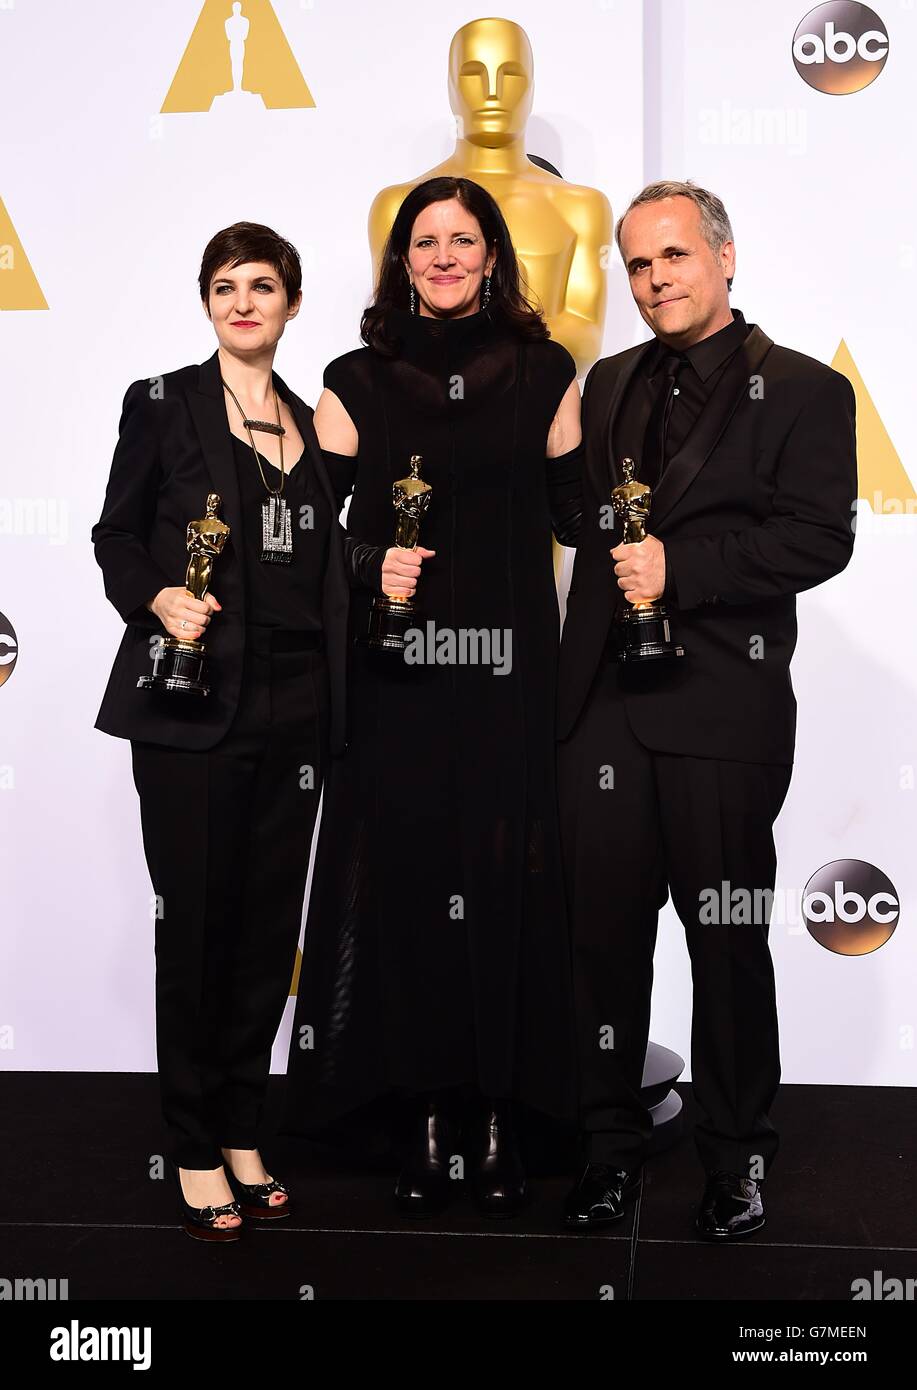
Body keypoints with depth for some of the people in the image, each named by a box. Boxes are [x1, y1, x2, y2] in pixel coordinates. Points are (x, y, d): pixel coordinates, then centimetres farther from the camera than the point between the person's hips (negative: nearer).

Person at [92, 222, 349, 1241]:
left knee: (269, 924, 7)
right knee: (195, 920, 1)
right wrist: (157, 599, -15)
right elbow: (116, 534, 1)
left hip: (292, 704, 4)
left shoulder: (311, 422, 15)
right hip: (193, 705, -4)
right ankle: (195, 1150, 14)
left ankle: (242, 1131, 21)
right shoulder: (162, 404, 2)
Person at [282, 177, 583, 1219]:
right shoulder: (355, 383, 5)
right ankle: (426, 1117, 13)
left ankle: (499, 1116, 13)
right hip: (396, 675, 0)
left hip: (510, 671, 0)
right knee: (405, 883, 1)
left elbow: (571, 514, 8)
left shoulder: (544, 374, 7)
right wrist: (371, 569, -12)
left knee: (507, 884, 1)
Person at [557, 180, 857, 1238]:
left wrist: (679, 567, -18)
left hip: (720, 711, -4)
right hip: (603, 707, 5)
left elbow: (819, 538, -11)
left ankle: (736, 1156, 22)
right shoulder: (609, 385, 17)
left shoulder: (802, 390, -1)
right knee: (603, 929, 8)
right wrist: (608, 523, -3)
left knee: (727, 939, 6)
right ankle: (611, 1141, 23)